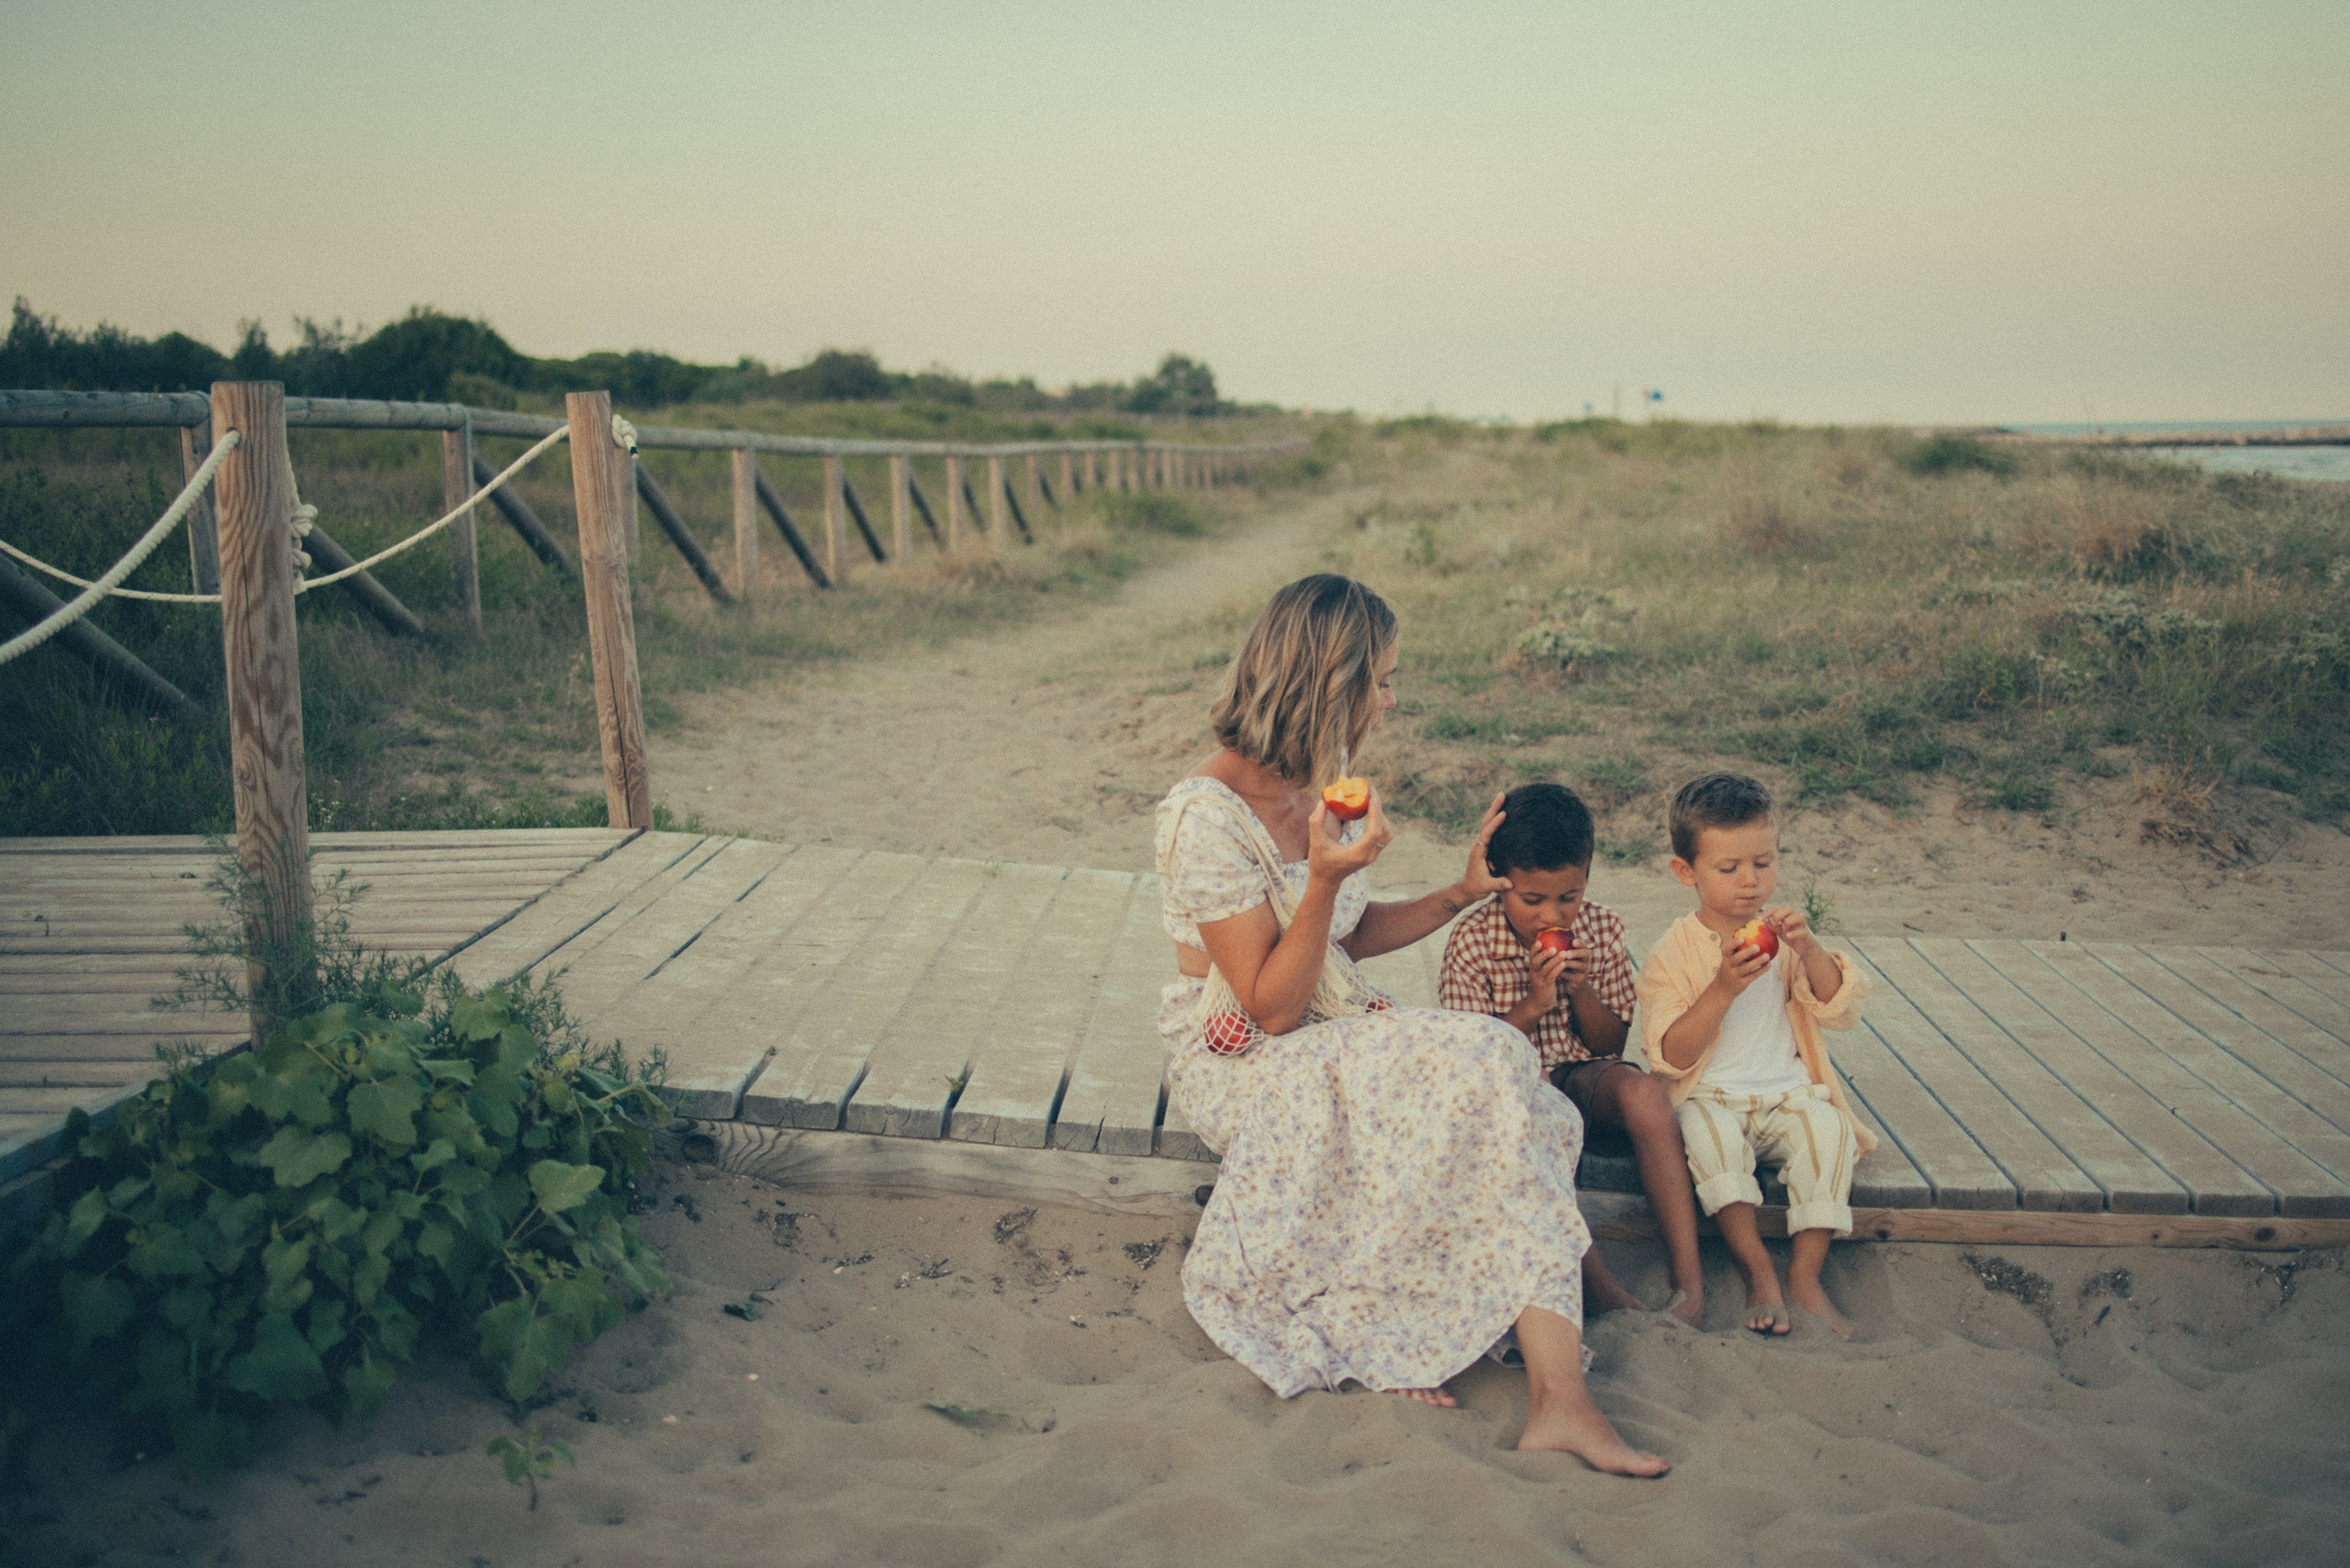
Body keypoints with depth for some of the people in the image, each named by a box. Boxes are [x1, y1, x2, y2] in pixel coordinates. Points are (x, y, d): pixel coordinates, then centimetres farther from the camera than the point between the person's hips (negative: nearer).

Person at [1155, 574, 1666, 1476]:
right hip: (1241, 1066, -8)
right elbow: (1273, 1008, -20)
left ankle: (1558, 1399, -23)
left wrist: (1462, 894, 10)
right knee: (1482, 1064, -27)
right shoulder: (1209, 814, -20)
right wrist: (1326, 877, -29)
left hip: (1330, 1041, 8)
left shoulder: (1317, 783, 7)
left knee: (1498, 1079, -22)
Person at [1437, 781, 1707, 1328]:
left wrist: (1581, 990, -15)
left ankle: (1689, 1278, -29)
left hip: (1581, 1076, 3)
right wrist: (1532, 1005, -21)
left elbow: (1611, 1045, 5)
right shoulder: (1471, 941, -10)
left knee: (1643, 1092, -31)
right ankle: (1603, 1291, -29)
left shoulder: (1602, 928, 0)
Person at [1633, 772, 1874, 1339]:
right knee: (1708, 1131, -35)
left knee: (1828, 1128, -28)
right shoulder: (1675, 952, -5)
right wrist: (1723, 989, -27)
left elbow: (1841, 1009, -4)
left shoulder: (1782, 935, 7)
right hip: (1709, 1097, -3)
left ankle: (1805, 1274, -20)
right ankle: (1757, 1269, -26)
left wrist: (1808, 949, -21)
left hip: (1786, 1093, 3)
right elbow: (1669, 1057, -14)